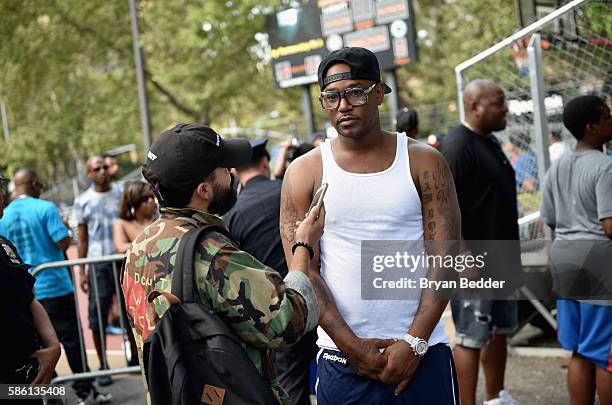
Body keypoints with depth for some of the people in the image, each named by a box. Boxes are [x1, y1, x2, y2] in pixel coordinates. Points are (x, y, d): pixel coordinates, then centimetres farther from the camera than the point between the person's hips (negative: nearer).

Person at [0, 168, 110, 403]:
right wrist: (64, 227, 3)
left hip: (25, 291, 5)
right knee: (71, 338, 4)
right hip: (54, 285, -5)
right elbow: (64, 242, -16)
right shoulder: (45, 208, -12)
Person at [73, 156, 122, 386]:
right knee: (98, 314, -1)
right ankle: (103, 366, 8)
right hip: (98, 264, -1)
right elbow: (82, 239, 7)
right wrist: (82, 271, 3)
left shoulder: (122, 194, 6)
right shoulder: (82, 201, 4)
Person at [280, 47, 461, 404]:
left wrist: (414, 343, -11)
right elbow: (303, 270, -3)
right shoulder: (305, 172, 2)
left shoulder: (424, 163, 2)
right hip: (341, 358, 0)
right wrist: (350, 345, -10)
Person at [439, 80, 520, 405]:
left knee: (500, 330, 17)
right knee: (471, 338, -4)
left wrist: (512, 253, 23)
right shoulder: (457, 147, -16)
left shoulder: (490, 142, 14)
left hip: (501, 256, 10)